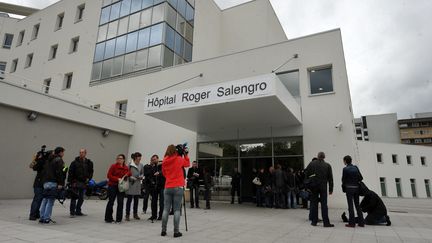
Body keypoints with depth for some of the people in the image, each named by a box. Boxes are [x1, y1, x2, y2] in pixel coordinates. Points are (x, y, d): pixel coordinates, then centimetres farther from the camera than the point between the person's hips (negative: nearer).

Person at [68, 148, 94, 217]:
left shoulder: (88, 163, 6)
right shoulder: (75, 162, -3)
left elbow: (91, 172, 13)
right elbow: (70, 172, -5)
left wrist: (88, 178, -1)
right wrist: (69, 181, -10)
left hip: (83, 183, 4)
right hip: (75, 182, -4)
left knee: (81, 198, 11)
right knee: (74, 197, -4)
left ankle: (78, 211, 23)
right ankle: (72, 212, 4)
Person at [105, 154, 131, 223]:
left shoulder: (126, 168, 9)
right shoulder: (113, 166, -3)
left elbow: (129, 175, 17)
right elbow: (109, 175, -8)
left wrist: (128, 175, -7)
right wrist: (117, 179, -17)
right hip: (112, 186, -3)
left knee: (120, 203, 3)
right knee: (111, 202, 4)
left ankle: (118, 219, 12)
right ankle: (108, 218, 16)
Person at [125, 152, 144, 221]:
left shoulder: (141, 165, 6)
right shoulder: (130, 165, -7)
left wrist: (141, 176, -5)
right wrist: (131, 178, -17)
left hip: (138, 185, 4)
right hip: (131, 184, -4)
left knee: (136, 199, 12)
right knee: (129, 199, 1)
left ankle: (135, 214, 24)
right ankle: (127, 215, 10)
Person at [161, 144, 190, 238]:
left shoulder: (164, 161, 6)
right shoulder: (179, 159, -4)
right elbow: (188, 164, 14)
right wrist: (185, 154, 17)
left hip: (167, 187, 3)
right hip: (178, 187, -3)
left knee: (166, 209, 7)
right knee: (176, 210, -1)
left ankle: (163, 231, 12)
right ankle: (176, 232, 3)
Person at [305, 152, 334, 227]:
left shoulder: (312, 164, 0)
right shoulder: (327, 165, 3)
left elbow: (306, 174, -2)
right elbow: (330, 178, 4)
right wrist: (330, 189, 8)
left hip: (313, 186, 0)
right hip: (323, 187, 0)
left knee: (314, 203, 7)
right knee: (324, 204, 5)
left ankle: (314, 221, 12)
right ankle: (326, 222, 5)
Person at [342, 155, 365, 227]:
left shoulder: (345, 169, -10)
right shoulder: (356, 168, 4)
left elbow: (344, 179, -6)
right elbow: (361, 178, 4)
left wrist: (343, 188, 7)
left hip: (349, 188, -5)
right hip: (356, 188, 5)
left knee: (350, 205, 0)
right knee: (357, 205, 13)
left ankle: (352, 223, 2)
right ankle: (361, 222, 17)